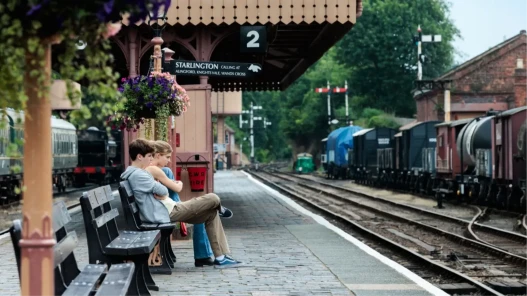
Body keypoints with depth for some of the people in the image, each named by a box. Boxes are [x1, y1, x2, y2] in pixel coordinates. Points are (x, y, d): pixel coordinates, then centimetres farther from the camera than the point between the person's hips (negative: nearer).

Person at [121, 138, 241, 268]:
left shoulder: (134, 173, 14)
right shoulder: (137, 174, -20)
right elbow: (163, 191, -16)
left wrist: (158, 191, -3)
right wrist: (165, 191, 6)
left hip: (166, 210, 11)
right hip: (166, 213, -11)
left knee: (212, 214, 12)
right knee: (213, 199, -8)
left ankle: (222, 257, 11)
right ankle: (219, 209, 33)